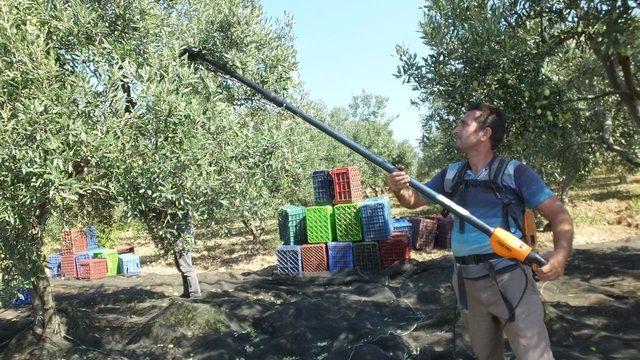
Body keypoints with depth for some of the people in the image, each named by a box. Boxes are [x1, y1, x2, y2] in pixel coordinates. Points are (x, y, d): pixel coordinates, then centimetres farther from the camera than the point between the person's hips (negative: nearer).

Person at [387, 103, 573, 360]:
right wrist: (398, 189, -11)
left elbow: (558, 214, -7)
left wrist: (561, 254, -26)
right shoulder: (450, 175, 8)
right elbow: (413, 200, 13)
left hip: (509, 278, -5)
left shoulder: (515, 172, -6)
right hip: (467, 283, 5)